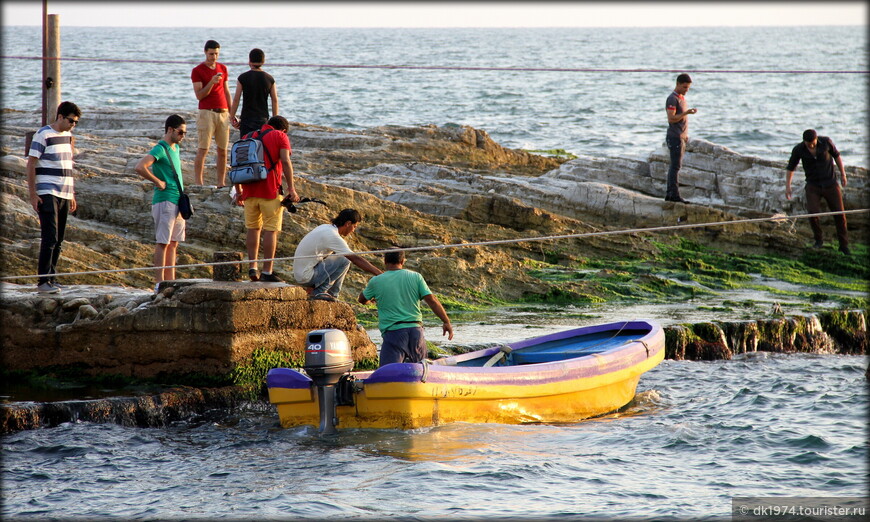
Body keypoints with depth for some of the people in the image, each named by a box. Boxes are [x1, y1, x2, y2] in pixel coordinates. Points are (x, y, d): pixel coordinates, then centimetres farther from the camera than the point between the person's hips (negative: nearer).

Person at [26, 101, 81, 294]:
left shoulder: (68, 136, 14)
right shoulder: (43, 135, -8)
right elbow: (31, 164, -9)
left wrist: (72, 195, 20)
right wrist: (33, 194, -15)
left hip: (64, 195, 7)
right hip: (47, 194, -7)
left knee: (58, 241, 7)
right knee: (49, 237, -13)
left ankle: (51, 278, 13)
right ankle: (43, 281, -14)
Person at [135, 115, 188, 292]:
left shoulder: (175, 148, 15)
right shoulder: (160, 149, -13)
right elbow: (140, 167, -27)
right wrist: (158, 182, -17)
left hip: (177, 202, 9)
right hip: (164, 201, -9)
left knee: (173, 243, 10)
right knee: (163, 242, -7)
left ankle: (170, 280, 13)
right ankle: (159, 282, -6)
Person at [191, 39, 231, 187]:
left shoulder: (223, 69, 14)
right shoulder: (197, 71, -2)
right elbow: (199, 95, -8)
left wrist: (231, 113, 15)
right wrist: (211, 82, -22)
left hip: (223, 113, 5)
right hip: (206, 113, -5)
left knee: (223, 150, 4)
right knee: (203, 150, -8)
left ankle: (221, 184, 9)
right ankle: (199, 184, -7)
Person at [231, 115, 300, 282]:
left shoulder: (248, 137, 19)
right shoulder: (280, 137, 4)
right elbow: (286, 162, -9)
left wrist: (238, 191, 21)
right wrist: (291, 189, -9)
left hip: (250, 191, 5)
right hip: (270, 191, -5)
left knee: (253, 228, 17)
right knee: (271, 230, -2)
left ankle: (252, 268, 12)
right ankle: (267, 272, -5)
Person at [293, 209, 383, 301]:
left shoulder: (325, 228, 10)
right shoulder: (333, 236, -18)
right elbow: (356, 259, -19)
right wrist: (379, 273, -18)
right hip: (305, 277, -10)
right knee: (344, 261, -16)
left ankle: (332, 295, 15)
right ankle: (318, 292, -9)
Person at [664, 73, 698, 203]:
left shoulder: (682, 98, 18)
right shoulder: (672, 99, -11)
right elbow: (671, 118, -20)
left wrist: (686, 135, 23)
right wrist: (686, 113, -28)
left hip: (681, 137, 9)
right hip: (675, 137, -9)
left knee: (675, 166, 8)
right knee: (676, 166, -11)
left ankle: (669, 194, 10)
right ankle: (674, 194, -14)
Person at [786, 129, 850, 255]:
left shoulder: (826, 141, -15)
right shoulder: (798, 150, -15)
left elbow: (836, 155, 2)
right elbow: (790, 168, -1)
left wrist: (843, 174, 5)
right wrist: (788, 186, -10)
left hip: (830, 184, 1)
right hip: (813, 186, -1)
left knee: (839, 215, 1)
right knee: (813, 213, -19)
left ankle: (844, 245, 18)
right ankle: (819, 239, 8)